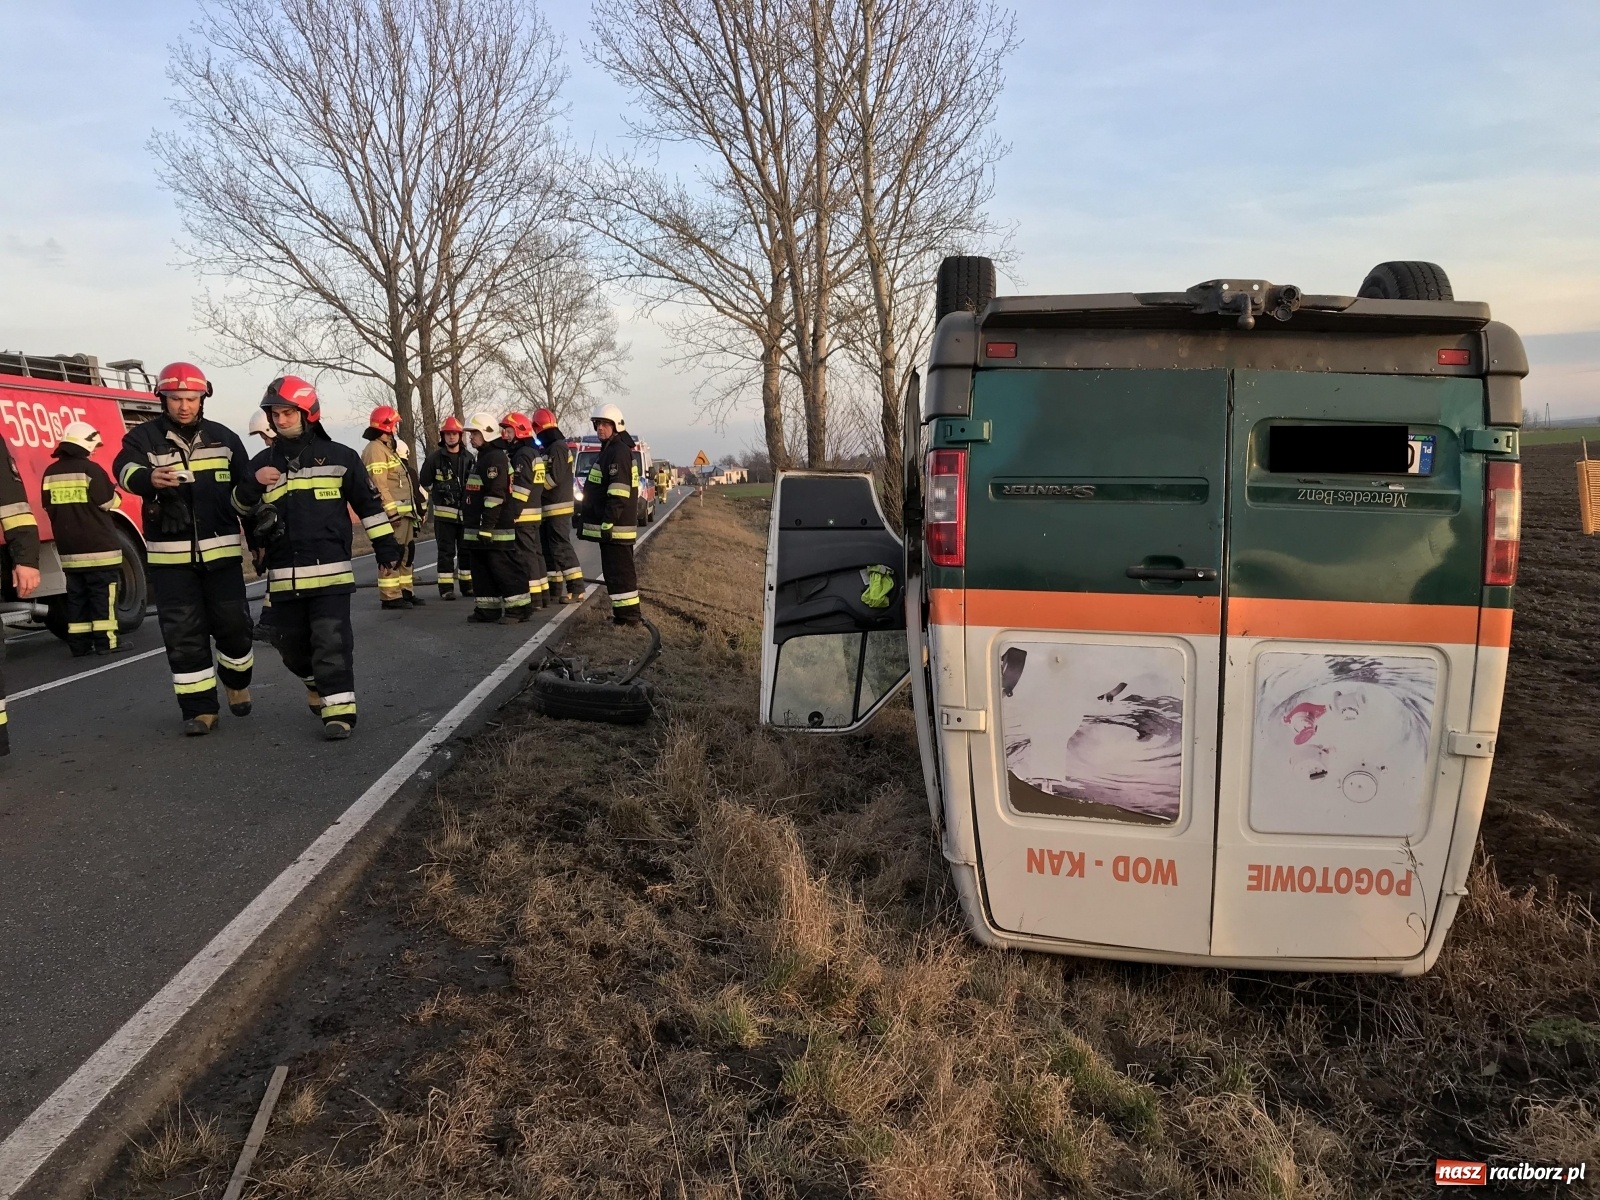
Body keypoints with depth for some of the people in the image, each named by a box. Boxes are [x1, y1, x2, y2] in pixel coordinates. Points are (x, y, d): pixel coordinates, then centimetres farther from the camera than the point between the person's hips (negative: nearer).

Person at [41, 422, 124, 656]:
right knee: (102, 594, -2)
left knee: (77, 595, 9)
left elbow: (50, 507, 14)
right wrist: (115, 492, 13)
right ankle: (105, 642, -4)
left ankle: (78, 643, 10)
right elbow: (108, 502, -8)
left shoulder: (50, 473, 7)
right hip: (98, 545, -6)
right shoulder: (90, 469, -12)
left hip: (68, 547, 6)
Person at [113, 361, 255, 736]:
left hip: (221, 550, 1)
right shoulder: (144, 437, 0)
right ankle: (200, 709, 8)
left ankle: (237, 683, 31)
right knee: (183, 633, 0)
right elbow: (126, 469, -21)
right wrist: (149, 479, -45)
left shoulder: (223, 437, 7)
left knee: (233, 623, 3)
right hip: (170, 555, -1)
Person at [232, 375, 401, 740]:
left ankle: (339, 709, -5)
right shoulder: (263, 462, 10)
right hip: (283, 574, 4)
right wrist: (251, 484, -9)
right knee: (291, 644, 13)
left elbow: (369, 503, 4)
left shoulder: (339, 457, 1)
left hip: (329, 570, -4)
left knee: (331, 641, -8)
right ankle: (317, 683, 39)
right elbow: (240, 507, 13)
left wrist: (386, 546, 2)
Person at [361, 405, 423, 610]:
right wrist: (392, 511, -23)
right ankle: (390, 596, -7)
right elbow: (379, 486, -20)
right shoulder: (375, 450, -11)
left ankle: (405, 591, 23)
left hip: (403, 513, 11)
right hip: (392, 514, -11)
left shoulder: (388, 449, 22)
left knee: (404, 554, 15)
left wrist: (410, 510, 21)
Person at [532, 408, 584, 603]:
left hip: (558, 508, -10)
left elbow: (555, 477, -21)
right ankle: (555, 587, 20)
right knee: (548, 548, 13)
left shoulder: (557, 447, -14)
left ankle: (576, 589, -12)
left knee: (561, 547, -12)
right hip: (548, 509, 10)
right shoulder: (550, 448, 18)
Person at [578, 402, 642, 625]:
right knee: (616, 570, 15)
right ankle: (627, 614, 21)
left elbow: (618, 493, -22)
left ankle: (628, 615, -5)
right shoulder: (610, 450, 20)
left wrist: (608, 522, -24)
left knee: (619, 571, -8)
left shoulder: (619, 451, -14)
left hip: (615, 526, -11)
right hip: (611, 525, 11)